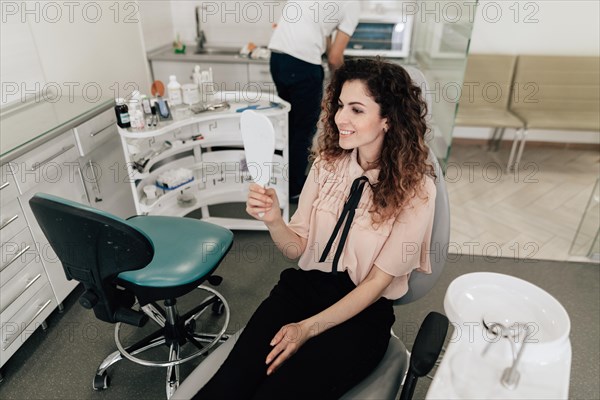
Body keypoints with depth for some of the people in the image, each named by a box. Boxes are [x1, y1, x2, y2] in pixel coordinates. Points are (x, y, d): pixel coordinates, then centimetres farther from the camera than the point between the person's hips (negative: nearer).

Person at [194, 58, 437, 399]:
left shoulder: (415, 189, -11)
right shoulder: (328, 162, 1)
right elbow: (297, 247, 2)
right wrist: (274, 220, -19)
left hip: (363, 310, -2)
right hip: (303, 286, 3)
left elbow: (377, 282, -9)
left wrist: (308, 327, -15)